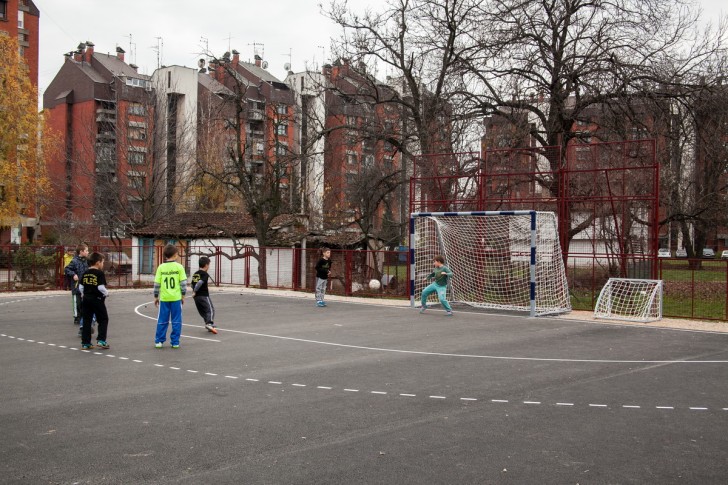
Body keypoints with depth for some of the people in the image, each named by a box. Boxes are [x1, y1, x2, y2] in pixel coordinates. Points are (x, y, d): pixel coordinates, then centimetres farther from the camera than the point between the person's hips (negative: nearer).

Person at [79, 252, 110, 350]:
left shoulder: (85, 273, 6)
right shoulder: (100, 273, -13)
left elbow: (80, 287, 8)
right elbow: (101, 287, -19)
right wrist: (106, 293, -1)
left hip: (86, 299, 6)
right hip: (97, 299, -6)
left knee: (86, 321, 9)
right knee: (103, 320, 6)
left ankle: (85, 342, 10)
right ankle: (101, 340, -4)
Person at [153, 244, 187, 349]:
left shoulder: (161, 267, -1)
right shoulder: (179, 267, -5)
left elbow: (157, 283, 1)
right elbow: (183, 282, -4)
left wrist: (156, 297, 11)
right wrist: (183, 296, 6)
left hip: (164, 298, 2)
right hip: (176, 298, -1)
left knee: (162, 320, 11)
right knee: (176, 321, 7)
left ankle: (159, 341, 15)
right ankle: (175, 342, 8)